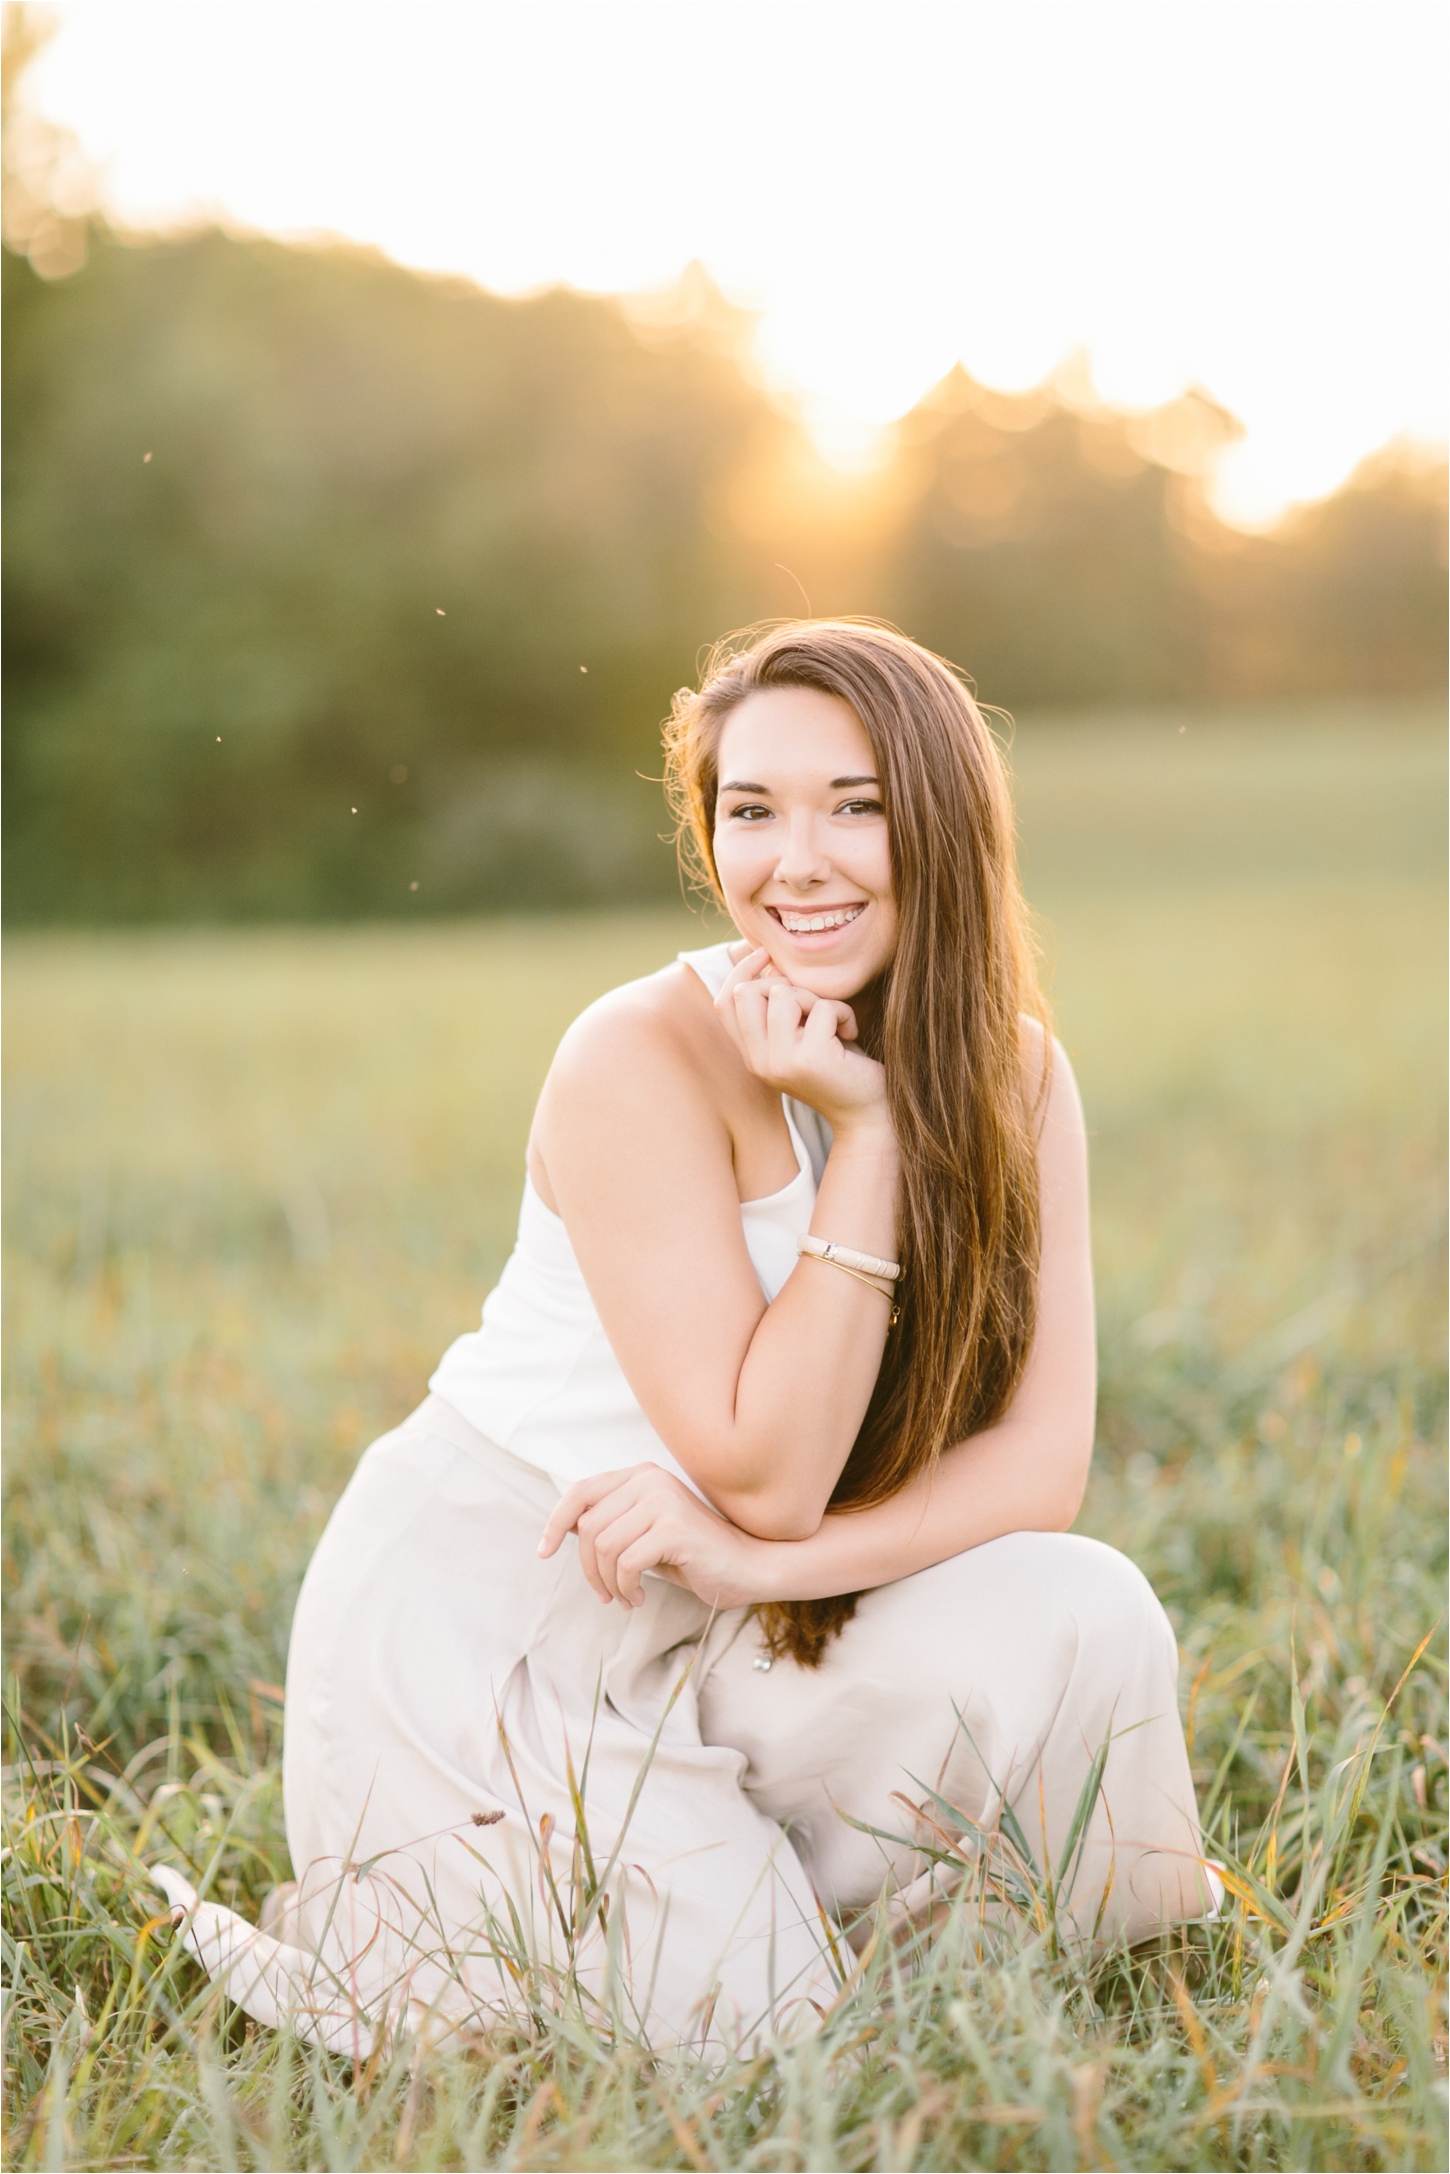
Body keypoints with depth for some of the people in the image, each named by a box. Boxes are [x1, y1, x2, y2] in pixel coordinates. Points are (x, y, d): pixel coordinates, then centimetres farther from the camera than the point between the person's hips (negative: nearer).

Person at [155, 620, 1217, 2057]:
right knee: (727, 2009, -19)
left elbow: (1043, 1461, -12)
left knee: (1078, 1619, -19)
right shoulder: (640, 1061, -21)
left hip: (705, 1641, 5)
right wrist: (863, 1136, -27)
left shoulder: (1016, 1077, -4)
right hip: (474, 1612, -5)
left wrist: (759, 1561, -25)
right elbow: (769, 1478, -23)